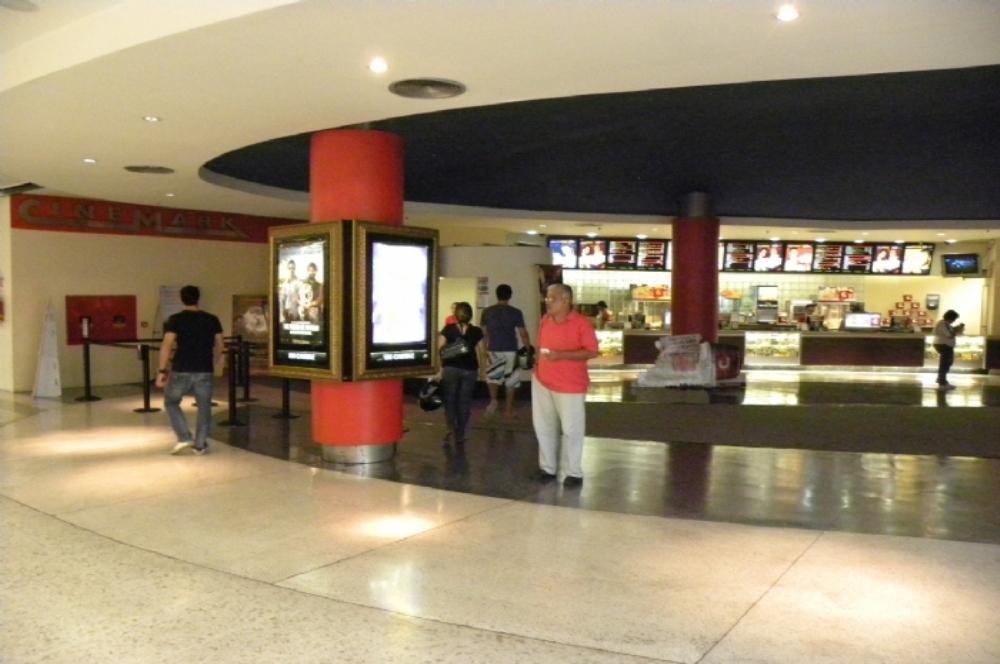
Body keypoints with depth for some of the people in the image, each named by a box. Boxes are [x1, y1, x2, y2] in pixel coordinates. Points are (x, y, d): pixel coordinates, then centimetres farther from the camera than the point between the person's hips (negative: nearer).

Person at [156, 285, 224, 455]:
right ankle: (200, 445, 15)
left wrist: (162, 370, -6)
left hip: (181, 370, -2)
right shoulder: (212, 320, 6)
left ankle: (184, 437, 7)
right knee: (204, 407, 12)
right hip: (204, 371, 2)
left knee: (171, 402, 17)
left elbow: (166, 346, -10)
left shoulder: (175, 319, -4)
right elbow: (219, 346, 10)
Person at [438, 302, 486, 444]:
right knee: (464, 400, 9)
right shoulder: (476, 331, -2)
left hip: (450, 368, -1)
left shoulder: (448, 329, -4)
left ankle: (452, 430, -2)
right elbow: (482, 352, 2)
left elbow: (440, 349, -6)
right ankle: (460, 434, 11)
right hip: (470, 369, 1)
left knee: (450, 399, 11)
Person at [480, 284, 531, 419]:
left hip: (493, 350, 1)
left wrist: (485, 350, 13)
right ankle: (509, 409, 15)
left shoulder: (487, 311, 0)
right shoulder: (515, 312, -6)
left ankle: (493, 399, -11)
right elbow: (523, 333, -6)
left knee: (492, 376, 14)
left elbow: (483, 332, 4)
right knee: (511, 379, 11)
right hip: (511, 350, -1)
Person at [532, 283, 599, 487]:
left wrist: (561, 355, -23)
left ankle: (574, 472, 14)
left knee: (571, 429, 2)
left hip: (570, 385, -6)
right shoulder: (545, 320, 6)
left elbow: (592, 352, -16)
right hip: (542, 381, 6)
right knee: (544, 426, 12)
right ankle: (548, 467, 25)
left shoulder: (581, 323, -13)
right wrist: (539, 365, 9)